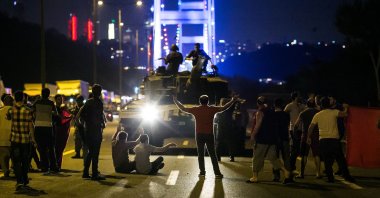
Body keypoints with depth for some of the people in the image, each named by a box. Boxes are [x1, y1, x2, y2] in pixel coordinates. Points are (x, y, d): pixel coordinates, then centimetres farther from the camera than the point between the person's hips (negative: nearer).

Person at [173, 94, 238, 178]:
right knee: (212, 154, 3)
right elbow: (224, 108, 4)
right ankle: (217, 173, 1)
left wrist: (175, 101, 20)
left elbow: (183, 109, 8)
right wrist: (233, 100, 14)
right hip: (209, 134, 0)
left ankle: (202, 172, 6)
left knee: (200, 154, 7)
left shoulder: (196, 109, -1)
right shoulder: (212, 109, -2)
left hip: (199, 134, 0)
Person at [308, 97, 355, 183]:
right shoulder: (334, 112, -1)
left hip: (323, 140, 1)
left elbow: (311, 127, 7)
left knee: (327, 160, 7)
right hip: (334, 139, -1)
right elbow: (345, 114, -10)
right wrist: (346, 108, 11)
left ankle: (330, 177, 3)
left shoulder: (317, 115, 6)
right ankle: (346, 176, 7)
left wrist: (309, 137, 18)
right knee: (340, 159, 6)